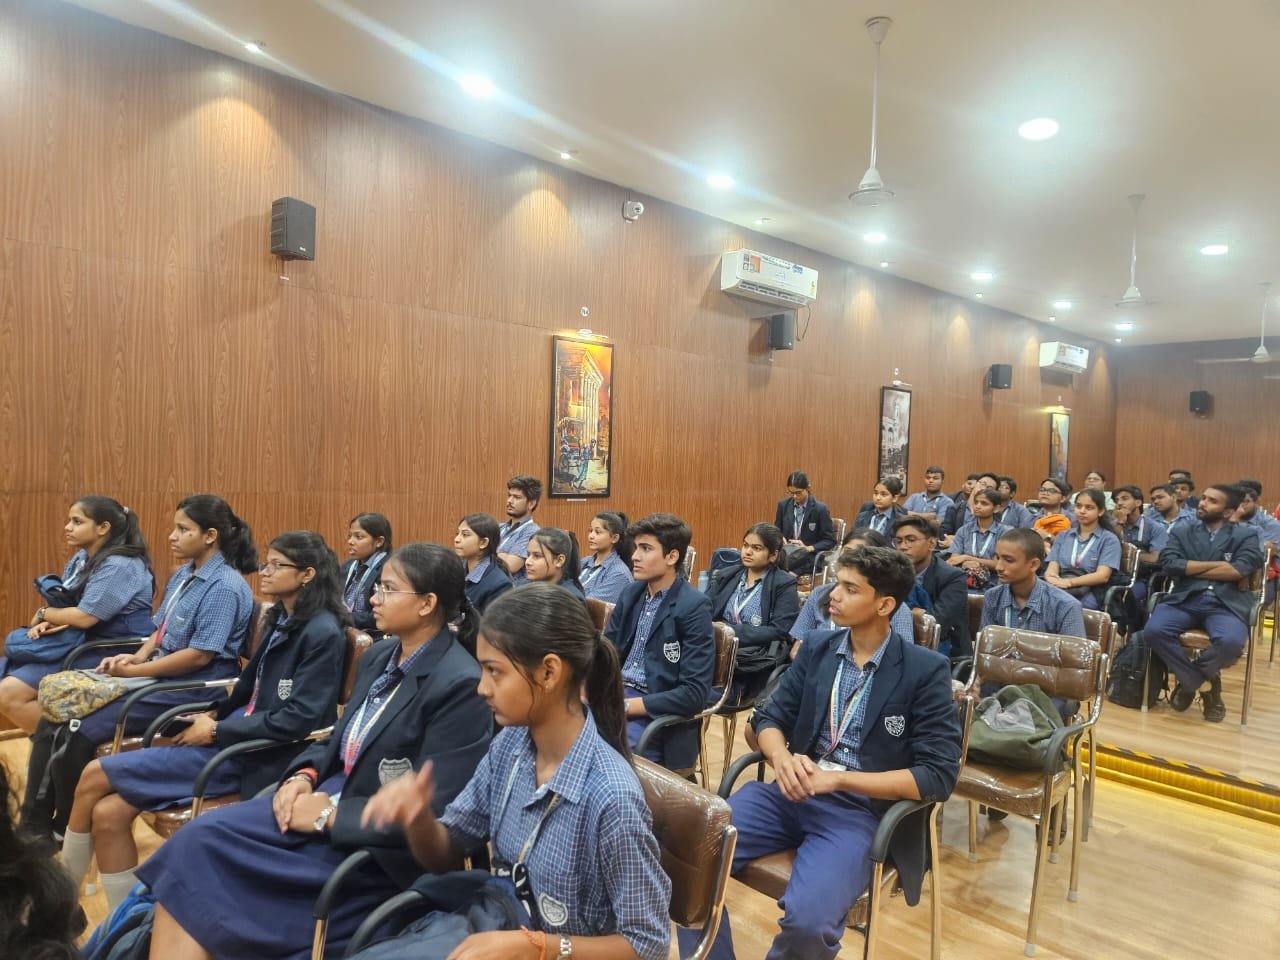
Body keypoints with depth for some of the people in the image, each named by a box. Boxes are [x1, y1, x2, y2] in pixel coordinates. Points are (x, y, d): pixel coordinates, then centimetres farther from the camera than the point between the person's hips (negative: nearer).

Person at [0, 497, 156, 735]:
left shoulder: (119, 566, -20)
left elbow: (83, 617, -22)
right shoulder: (81, 558, 11)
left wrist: (43, 614, -4)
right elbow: (65, 602, 12)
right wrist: (47, 624, -11)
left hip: (111, 653, -10)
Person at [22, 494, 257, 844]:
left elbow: (200, 656, -22)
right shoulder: (184, 574, 11)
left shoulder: (225, 587, -19)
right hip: (159, 675, 10)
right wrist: (137, 656, -2)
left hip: (191, 689, -9)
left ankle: (67, 830, 9)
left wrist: (136, 670, -15)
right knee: (54, 720, 2)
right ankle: (34, 825, 11)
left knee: (75, 733, -14)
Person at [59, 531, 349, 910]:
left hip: (260, 755, -8)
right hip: (238, 738, 8)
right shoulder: (280, 619, 10)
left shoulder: (322, 633, -17)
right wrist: (215, 714, 3)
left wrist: (217, 731, -14)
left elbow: (298, 719, -22)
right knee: (108, 813, -3)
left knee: (95, 776, -5)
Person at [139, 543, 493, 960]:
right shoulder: (378, 656, 5)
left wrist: (331, 814, -18)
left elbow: (431, 812, -22)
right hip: (331, 796, 8)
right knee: (199, 841, -10)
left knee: (206, 859, -14)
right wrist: (305, 776, -4)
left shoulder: (460, 685, -22)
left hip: (379, 847, -8)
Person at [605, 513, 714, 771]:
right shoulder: (631, 594, 8)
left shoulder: (694, 607, -12)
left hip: (657, 713, -6)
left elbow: (694, 693, -17)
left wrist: (626, 706, -21)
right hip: (614, 693, 6)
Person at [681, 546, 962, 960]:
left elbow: (938, 775, -10)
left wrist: (839, 779, -18)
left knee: (808, 920, -30)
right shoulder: (816, 650, 9)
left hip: (862, 810, -4)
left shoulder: (926, 670, -5)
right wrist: (782, 758, -13)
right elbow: (769, 718, 11)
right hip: (793, 793, 4)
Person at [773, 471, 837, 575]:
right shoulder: (783, 505, 5)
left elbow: (830, 541, -2)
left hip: (809, 558, -3)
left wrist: (809, 548, -16)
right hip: (786, 552, 4)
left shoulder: (821, 509, -6)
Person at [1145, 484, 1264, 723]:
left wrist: (1191, 569, -3)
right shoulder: (1181, 531, 17)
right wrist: (1218, 565, -5)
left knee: (1231, 642, -34)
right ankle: (1204, 683, -3)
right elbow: (1169, 564, -2)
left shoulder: (1246, 534, 13)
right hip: (1184, 600, 1)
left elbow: (1241, 570, -6)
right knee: (1154, 630, -30)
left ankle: (1189, 679, 2)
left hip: (1226, 604, -1)